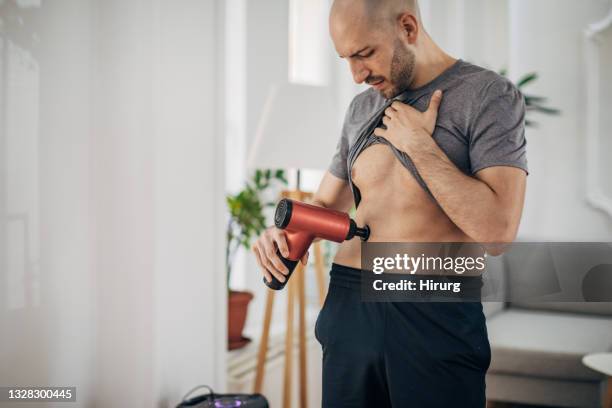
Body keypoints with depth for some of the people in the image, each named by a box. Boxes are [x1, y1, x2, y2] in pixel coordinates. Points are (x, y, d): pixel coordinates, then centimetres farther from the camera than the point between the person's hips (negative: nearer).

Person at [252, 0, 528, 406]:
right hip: (348, 306, 5)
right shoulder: (361, 108, 12)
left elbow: (497, 231, -17)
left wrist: (419, 145, -13)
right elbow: (326, 204, 20)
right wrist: (287, 233, -1)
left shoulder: (489, 95, -6)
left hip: (437, 314, -5)